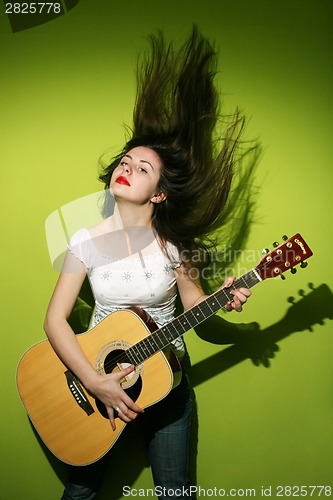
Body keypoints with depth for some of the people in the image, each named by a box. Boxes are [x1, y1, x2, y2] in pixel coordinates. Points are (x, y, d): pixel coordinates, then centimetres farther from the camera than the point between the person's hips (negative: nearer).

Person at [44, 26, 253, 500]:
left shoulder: (174, 242, -11)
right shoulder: (87, 240, -12)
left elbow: (192, 302, 0)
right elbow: (55, 320, -13)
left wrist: (223, 300, -21)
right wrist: (94, 382, -21)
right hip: (96, 368, 0)